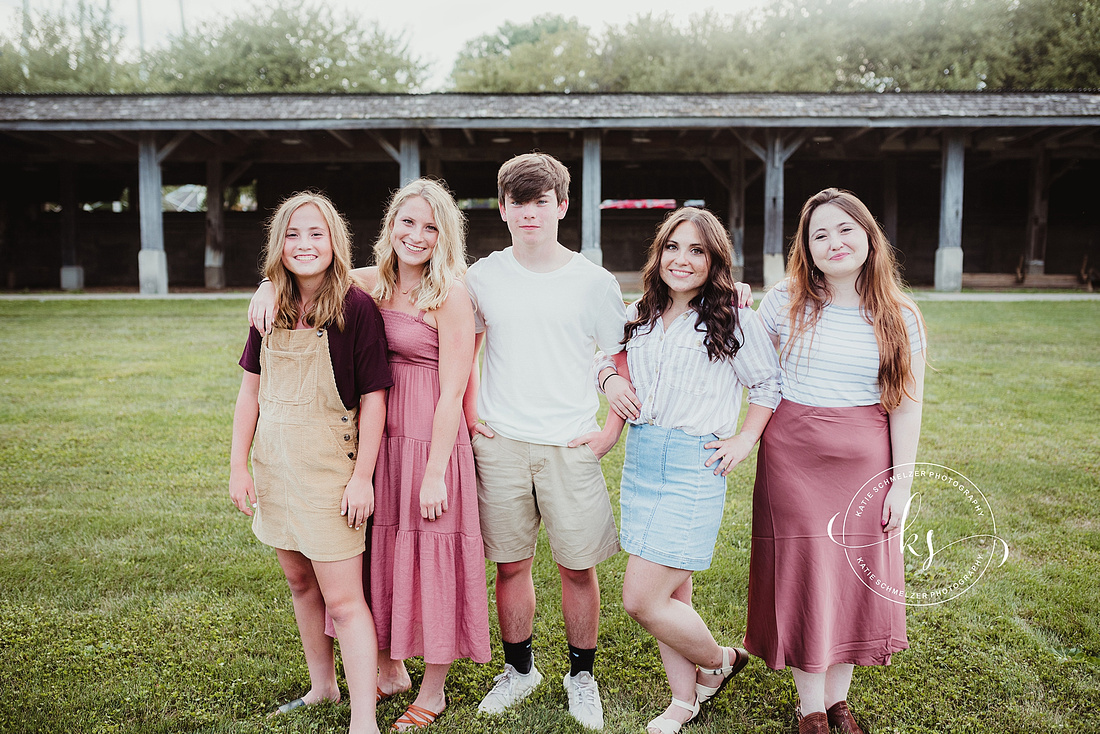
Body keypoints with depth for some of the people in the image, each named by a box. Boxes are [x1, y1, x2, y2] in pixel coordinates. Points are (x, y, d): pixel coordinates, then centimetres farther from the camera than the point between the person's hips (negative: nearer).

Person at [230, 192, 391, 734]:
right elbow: (251, 389, 9)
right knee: (300, 582, 19)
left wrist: (363, 476, -14)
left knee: (343, 599, -3)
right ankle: (322, 686, 37)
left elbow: (374, 398, -12)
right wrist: (238, 464, 7)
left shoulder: (355, 307, -13)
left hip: (329, 467, -6)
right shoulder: (270, 308, 4)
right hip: (275, 464, 7)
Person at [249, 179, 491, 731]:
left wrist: (435, 473, -15)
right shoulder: (370, 283, 6)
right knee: (378, 552, 15)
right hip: (375, 439, 6)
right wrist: (267, 294, -7)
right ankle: (390, 670, 37)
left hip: (431, 441, -6)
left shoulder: (450, 296, -10)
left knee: (431, 557, 5)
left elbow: (452, 392, -13)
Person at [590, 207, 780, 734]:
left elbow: (770, 383, 3)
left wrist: (744, 439, -3)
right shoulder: (639, 315, 9)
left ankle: (719, 662, 21)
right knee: (670, 593, 13)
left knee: (641, 600, -6)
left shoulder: (735, 321, -5)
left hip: (695, 465, -6)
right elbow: (601, 352, 23)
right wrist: (609, 376, 3)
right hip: (640, 458, 6)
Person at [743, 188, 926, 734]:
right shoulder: (785, 302, -2)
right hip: (793, 455, -1)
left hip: (864, 462, 1)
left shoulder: (900, 318, -1)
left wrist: (901, 482, -1)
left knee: (856, 576, 9)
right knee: (802, 575, 5)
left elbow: (906, 407, 1)